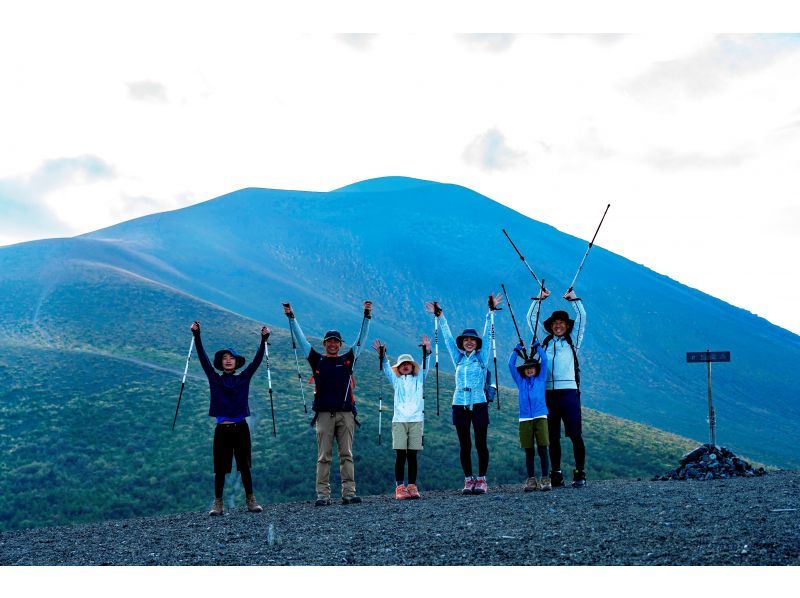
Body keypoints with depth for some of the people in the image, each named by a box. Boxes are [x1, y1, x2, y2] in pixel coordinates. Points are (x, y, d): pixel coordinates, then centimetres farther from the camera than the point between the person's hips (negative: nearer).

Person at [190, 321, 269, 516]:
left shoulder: (243, 379, 6)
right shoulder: (215, 380, 5)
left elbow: (257, 359, 0)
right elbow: (203, 358, -2)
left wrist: (264, 339, -10)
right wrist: (197, 336, -9)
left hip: (241, 428, 0)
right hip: (222, 429, 0)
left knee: (245, 467, 3)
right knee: (220, 468, 2)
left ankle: (251, 500, 12)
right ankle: (218, 504, 9)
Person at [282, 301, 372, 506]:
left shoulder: (348, 359, 13)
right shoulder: (317, 360, 10)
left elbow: (361, 339, 11)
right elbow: (301, 339, 10)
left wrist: (367, 316, 6)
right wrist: (291, 318, 7)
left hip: (346, 414, 1)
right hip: (324, 414, -1)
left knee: (346, 455, 0)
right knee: (324, 457, -2)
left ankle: (349, 493, -2)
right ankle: (323, 495, -3)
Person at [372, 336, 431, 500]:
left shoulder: (419, 379, 19)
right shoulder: (396, 381, 19)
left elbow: (424, 367, 5)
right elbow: (386, 368, 7)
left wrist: (426, 352, -11)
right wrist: (382, 356, -10)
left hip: (416, 420, 0)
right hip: (399, 420, 0)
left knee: (412, 455, -2)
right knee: (400, 454, -8)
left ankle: (412, 486, -1)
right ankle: (399, 487, -9)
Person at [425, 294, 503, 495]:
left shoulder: (481, 357, 5)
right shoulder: (458, 358, 12)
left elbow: (487, 334, 1)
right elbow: (448, 337, 14)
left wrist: (491, 311, -4)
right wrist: (439, 316, 14)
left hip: (478, 404, -2)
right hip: (460, 404, 3)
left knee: (480, 443, -2)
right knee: (464, 445, 4)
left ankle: (481, 480, 4)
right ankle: (468, 480, 8)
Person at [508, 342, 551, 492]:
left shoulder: (541, 379, 14)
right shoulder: (520, 381, 17)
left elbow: (544, 361, 11)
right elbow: (511, 364, 16)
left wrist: (537, 346, 20)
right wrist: (517, 350, 21)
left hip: (540, 418, -1)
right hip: (525, 419, 1)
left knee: (542, 449, -7)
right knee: (529, 451, 2)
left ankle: (545, 479, -4)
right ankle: (531, 480, 5)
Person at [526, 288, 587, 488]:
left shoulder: (572, 341, 13)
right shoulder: (545, 341, 18)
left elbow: (582, 317, 6)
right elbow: (531, 319, 20)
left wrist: (573, 297, 7)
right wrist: (539, 298, 16)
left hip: (569, 391, -2)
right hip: (548, 393, 3)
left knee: (575, 435, -7)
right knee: (552, 437, 4)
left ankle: (580, 473, -3)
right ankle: (556, 475, 8)